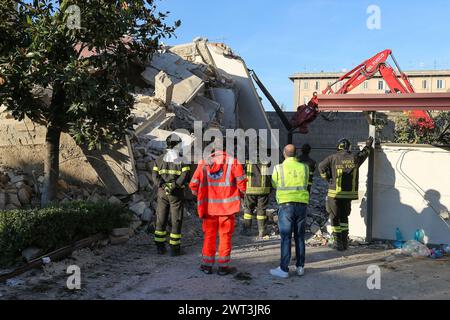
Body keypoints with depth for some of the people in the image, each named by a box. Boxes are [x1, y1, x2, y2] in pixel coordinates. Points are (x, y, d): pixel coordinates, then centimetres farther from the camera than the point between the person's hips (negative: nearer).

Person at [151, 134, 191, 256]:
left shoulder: (159, 159, 6)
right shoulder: (183, 159, -4)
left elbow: (155, 175, -6)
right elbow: (185, 176, -18)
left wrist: (163, 185, -16)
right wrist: (174, 185, -21)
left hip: (162, 193, 3)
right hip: (177, 194, -3)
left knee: (161, 220, 12)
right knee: (176, 221, 5)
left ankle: (160, 247, 16)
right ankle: (174, 248, 7)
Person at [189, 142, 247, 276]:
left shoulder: (203, 164, 6)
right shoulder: (232, 162, 0)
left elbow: (193, 184, 3)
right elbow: (241, 181, -8)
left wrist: (200, 197, 18)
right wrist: (241, 194, 9)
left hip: (209, 206, 2)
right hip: (227, 206, -2)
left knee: (209, 235, 12)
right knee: (225, 235, 7)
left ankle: (207, 265, 18)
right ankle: (223, 266, 10)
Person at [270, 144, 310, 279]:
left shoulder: (279, 168, -3)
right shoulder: (304, 167, 4)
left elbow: (274, 184, 12)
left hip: (286, 206, -3)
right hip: (302, 205, 3)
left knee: (286, 237, 0)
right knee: (300, 237, 12)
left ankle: (284, 269, 2)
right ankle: (300, 267, 18)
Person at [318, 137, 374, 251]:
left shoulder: (333, 158, -7)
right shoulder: (354, 158, 2)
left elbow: (321, 166, -9)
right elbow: (364, 153, 21)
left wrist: (327, 178, 4)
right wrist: (368, 146, 40)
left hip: (335, 193, -3)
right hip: (349, 194, 3)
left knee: (335, 217, 8)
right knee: (344, 216, 18)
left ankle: (337, 241, 8)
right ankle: (345, 241, 18)